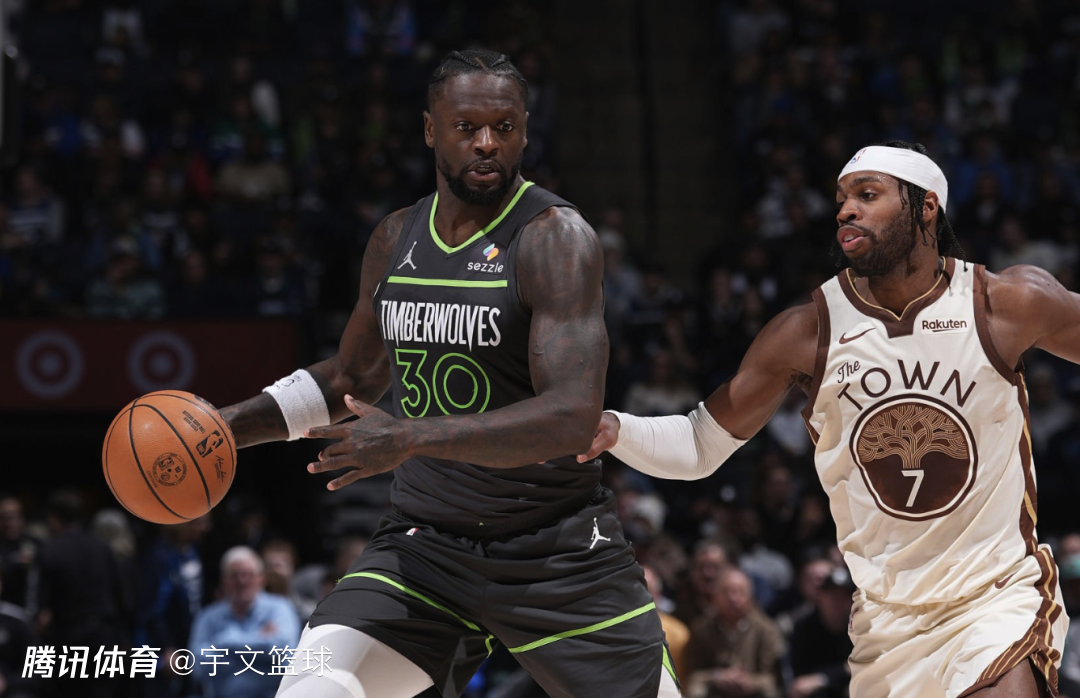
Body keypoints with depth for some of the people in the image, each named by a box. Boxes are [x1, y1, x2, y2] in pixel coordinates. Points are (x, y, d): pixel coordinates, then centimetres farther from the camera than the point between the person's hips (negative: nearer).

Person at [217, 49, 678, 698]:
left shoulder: (555, 236, -15)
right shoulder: (396, 239, 5)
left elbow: (573, 417, -27)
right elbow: (351, 377, 23)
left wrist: (411, 438, -33)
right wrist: (232, 425, 9)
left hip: (559, 554, -4)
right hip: (425, 541, 4)